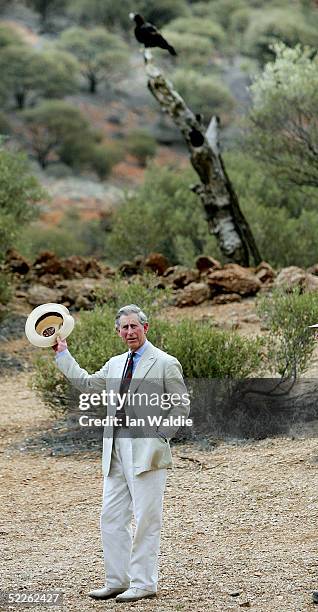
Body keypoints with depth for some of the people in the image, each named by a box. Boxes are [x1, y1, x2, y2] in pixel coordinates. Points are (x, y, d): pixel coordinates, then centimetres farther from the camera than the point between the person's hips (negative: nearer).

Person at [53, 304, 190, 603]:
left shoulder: (165, 363, -3)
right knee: (111, 517, 8)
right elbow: (87, 383, 30)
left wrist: (160, 436, -10)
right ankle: (116, 581, 16)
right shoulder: (115, 364, 17)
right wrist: (62, 354, 30)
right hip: (116, 452, 7)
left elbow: (181, 406, -2)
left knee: (146, 520, -3)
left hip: (146, 452, -7)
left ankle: (143, 583, 3)